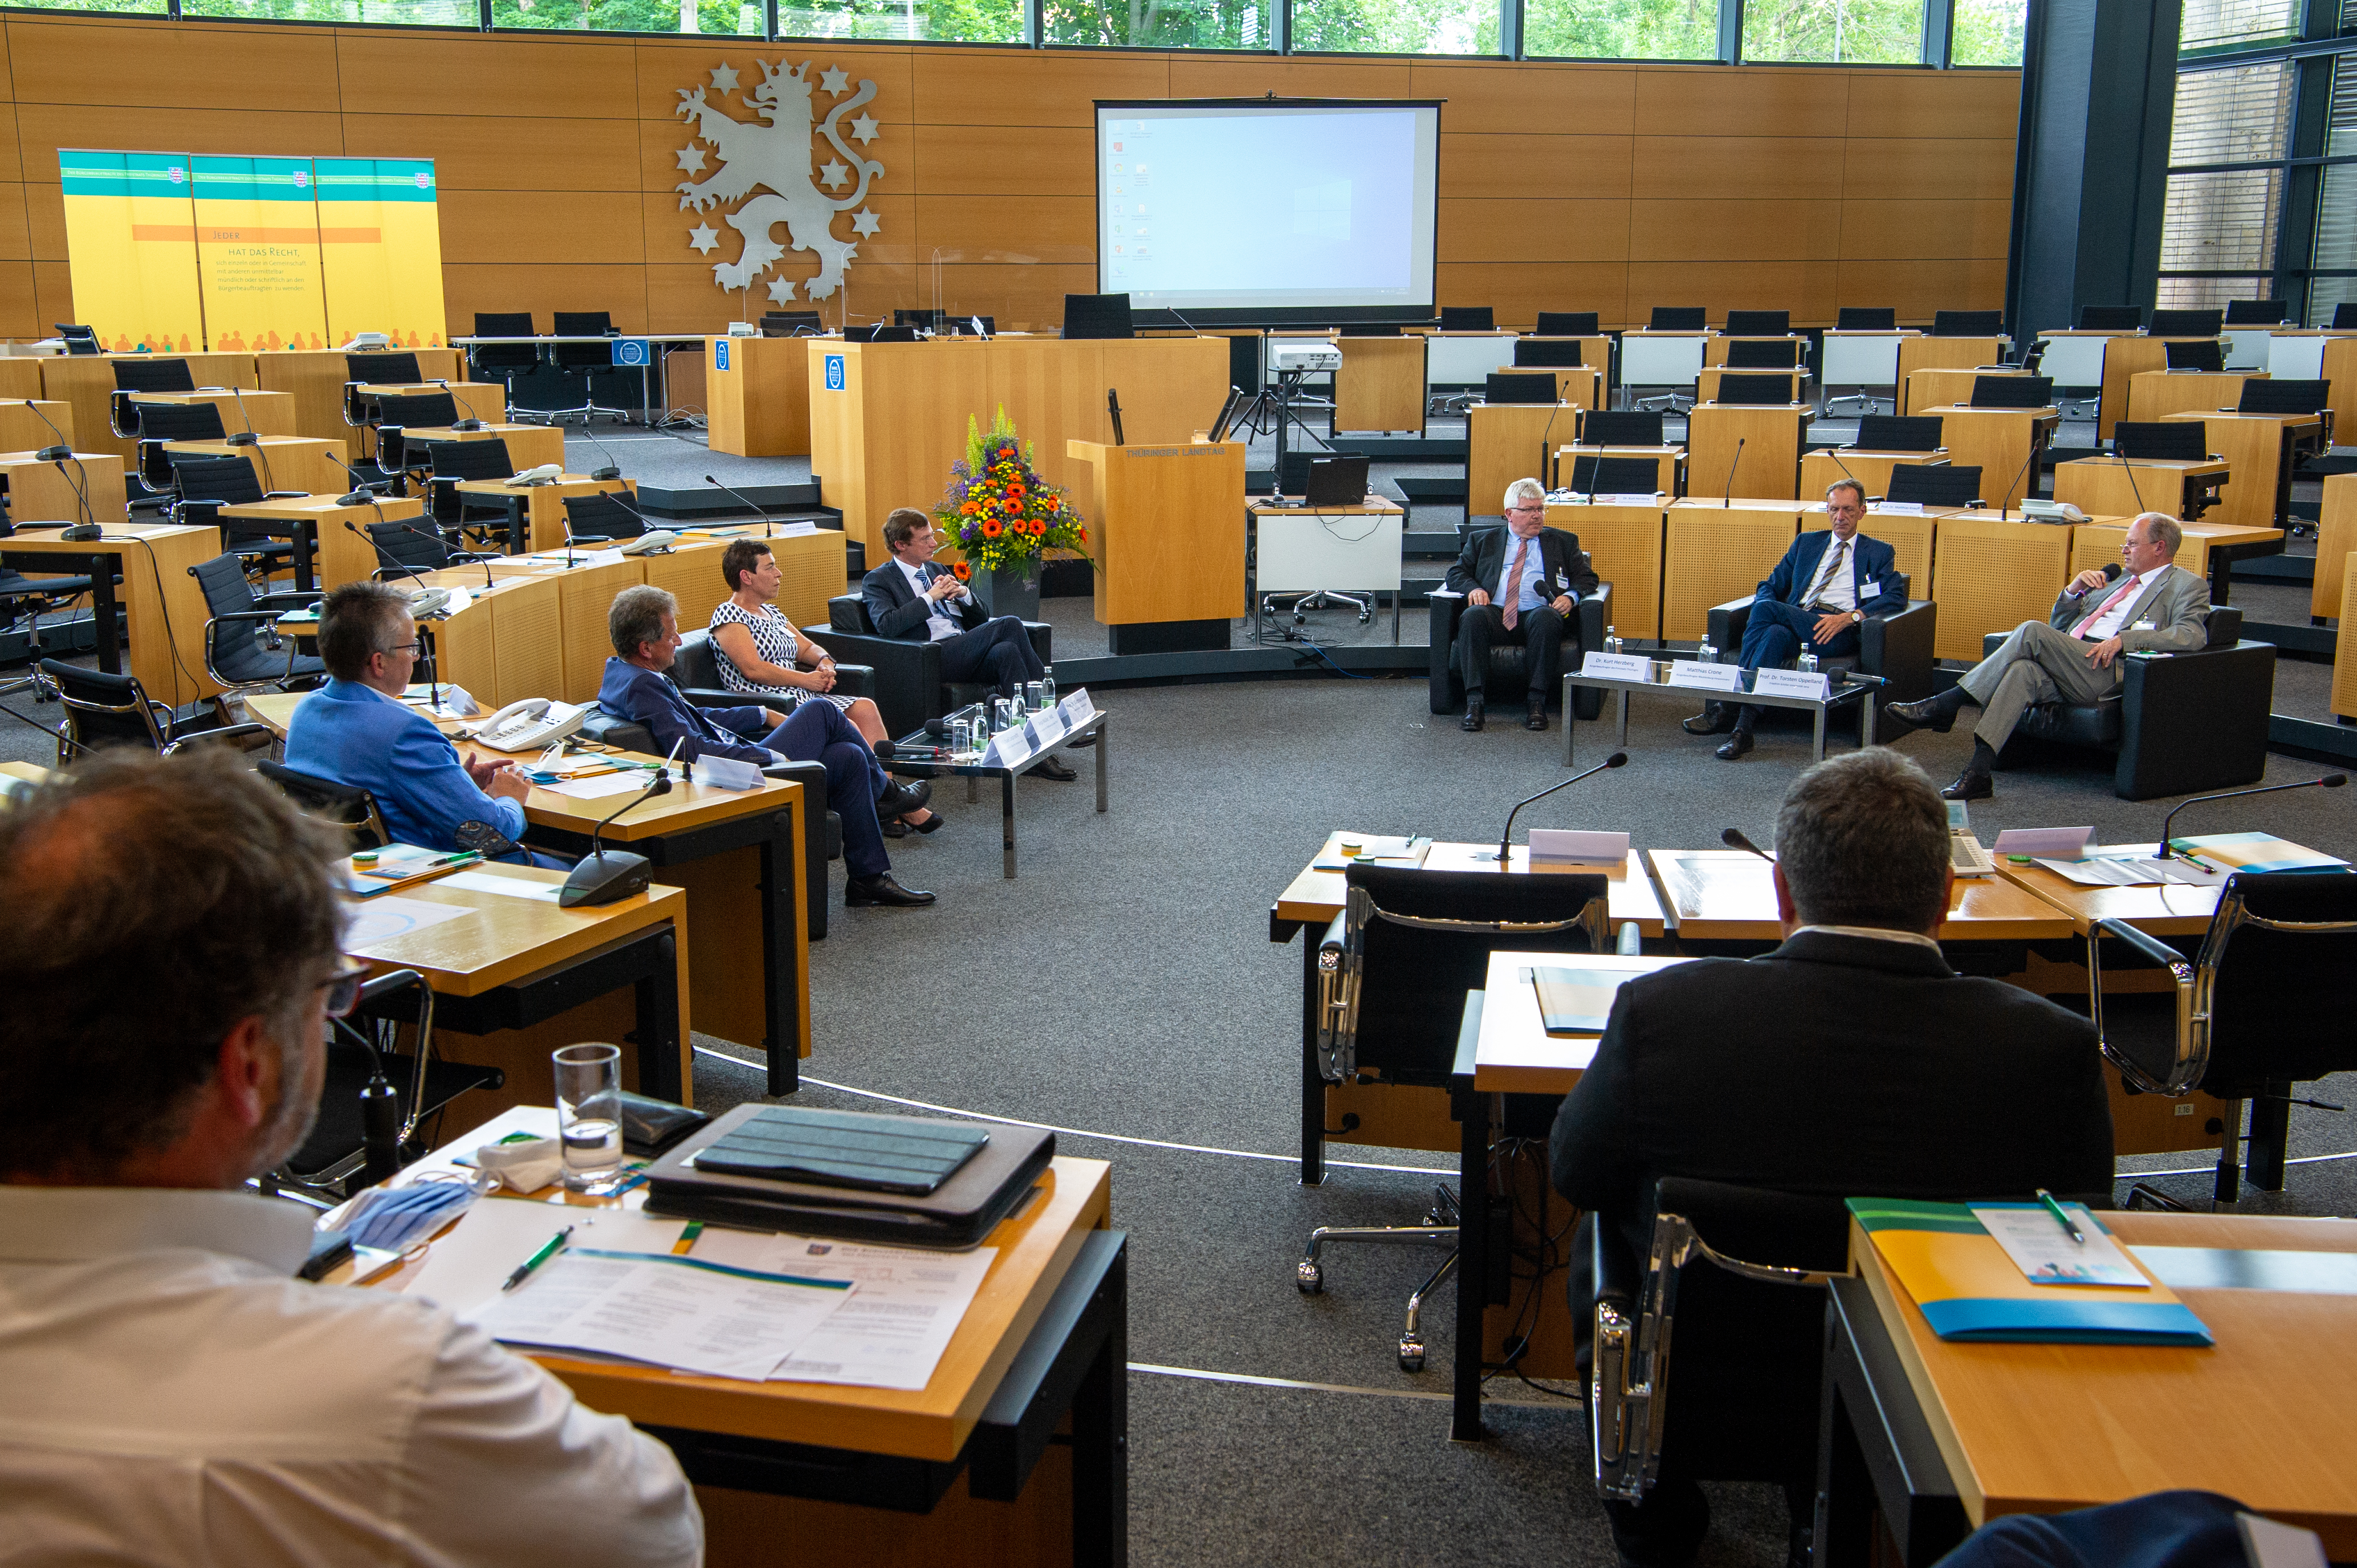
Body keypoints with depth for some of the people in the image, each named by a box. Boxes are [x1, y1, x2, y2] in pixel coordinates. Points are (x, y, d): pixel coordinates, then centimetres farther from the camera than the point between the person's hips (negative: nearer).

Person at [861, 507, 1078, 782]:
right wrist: (931, 597, -10)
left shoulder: (935, 570, 27)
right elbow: (886, 625, -14)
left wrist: (964, 594, 4)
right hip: (932, 658, -6)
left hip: (964, 651, 6)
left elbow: (979, 620, 26)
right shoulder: (877, 581, 7)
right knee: (1009, 624, -26)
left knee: (1006, 650, -30)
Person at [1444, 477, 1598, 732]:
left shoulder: (1563, 541, 23)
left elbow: (1586, 578, 17)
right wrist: (1473, 588, -4)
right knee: (1473, 615, -34)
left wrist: (1571, 596, -6)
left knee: (1545, 617, -37)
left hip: (1537, 613, -1)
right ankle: (1475, 702, -36)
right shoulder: (1483, 540, 24)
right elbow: (1456, 572, 19)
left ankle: (1537, 702, -35)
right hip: (1494, 613, 1)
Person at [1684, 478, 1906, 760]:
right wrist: (1765, 606, -2)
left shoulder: (1880, 553, 18)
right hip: (1797, 624, 3)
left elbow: (1896, 599, 3)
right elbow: (1771, 585, 24)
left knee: (1766, 609, -29)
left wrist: (1852, 617, -15)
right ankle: (1743, 728, -42)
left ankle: (1730, 706, -32)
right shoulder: (1806, 543, 29)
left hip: (1839, 633, -3)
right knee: (1776, 634, -36)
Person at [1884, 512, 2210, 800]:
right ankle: (1978, 773, -39)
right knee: (2022, 671, -30)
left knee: (2032, 631, -27)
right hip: (2065, 666, 6)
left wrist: (2124, 639, -16)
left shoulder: (2187, 585, 13)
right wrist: (2074, 591, 13)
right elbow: (2057, 625, 33)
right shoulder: (2119, 578, 34)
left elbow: (2193, 634, -8)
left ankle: (1945, 705, -26)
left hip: (2107, 669, -6)